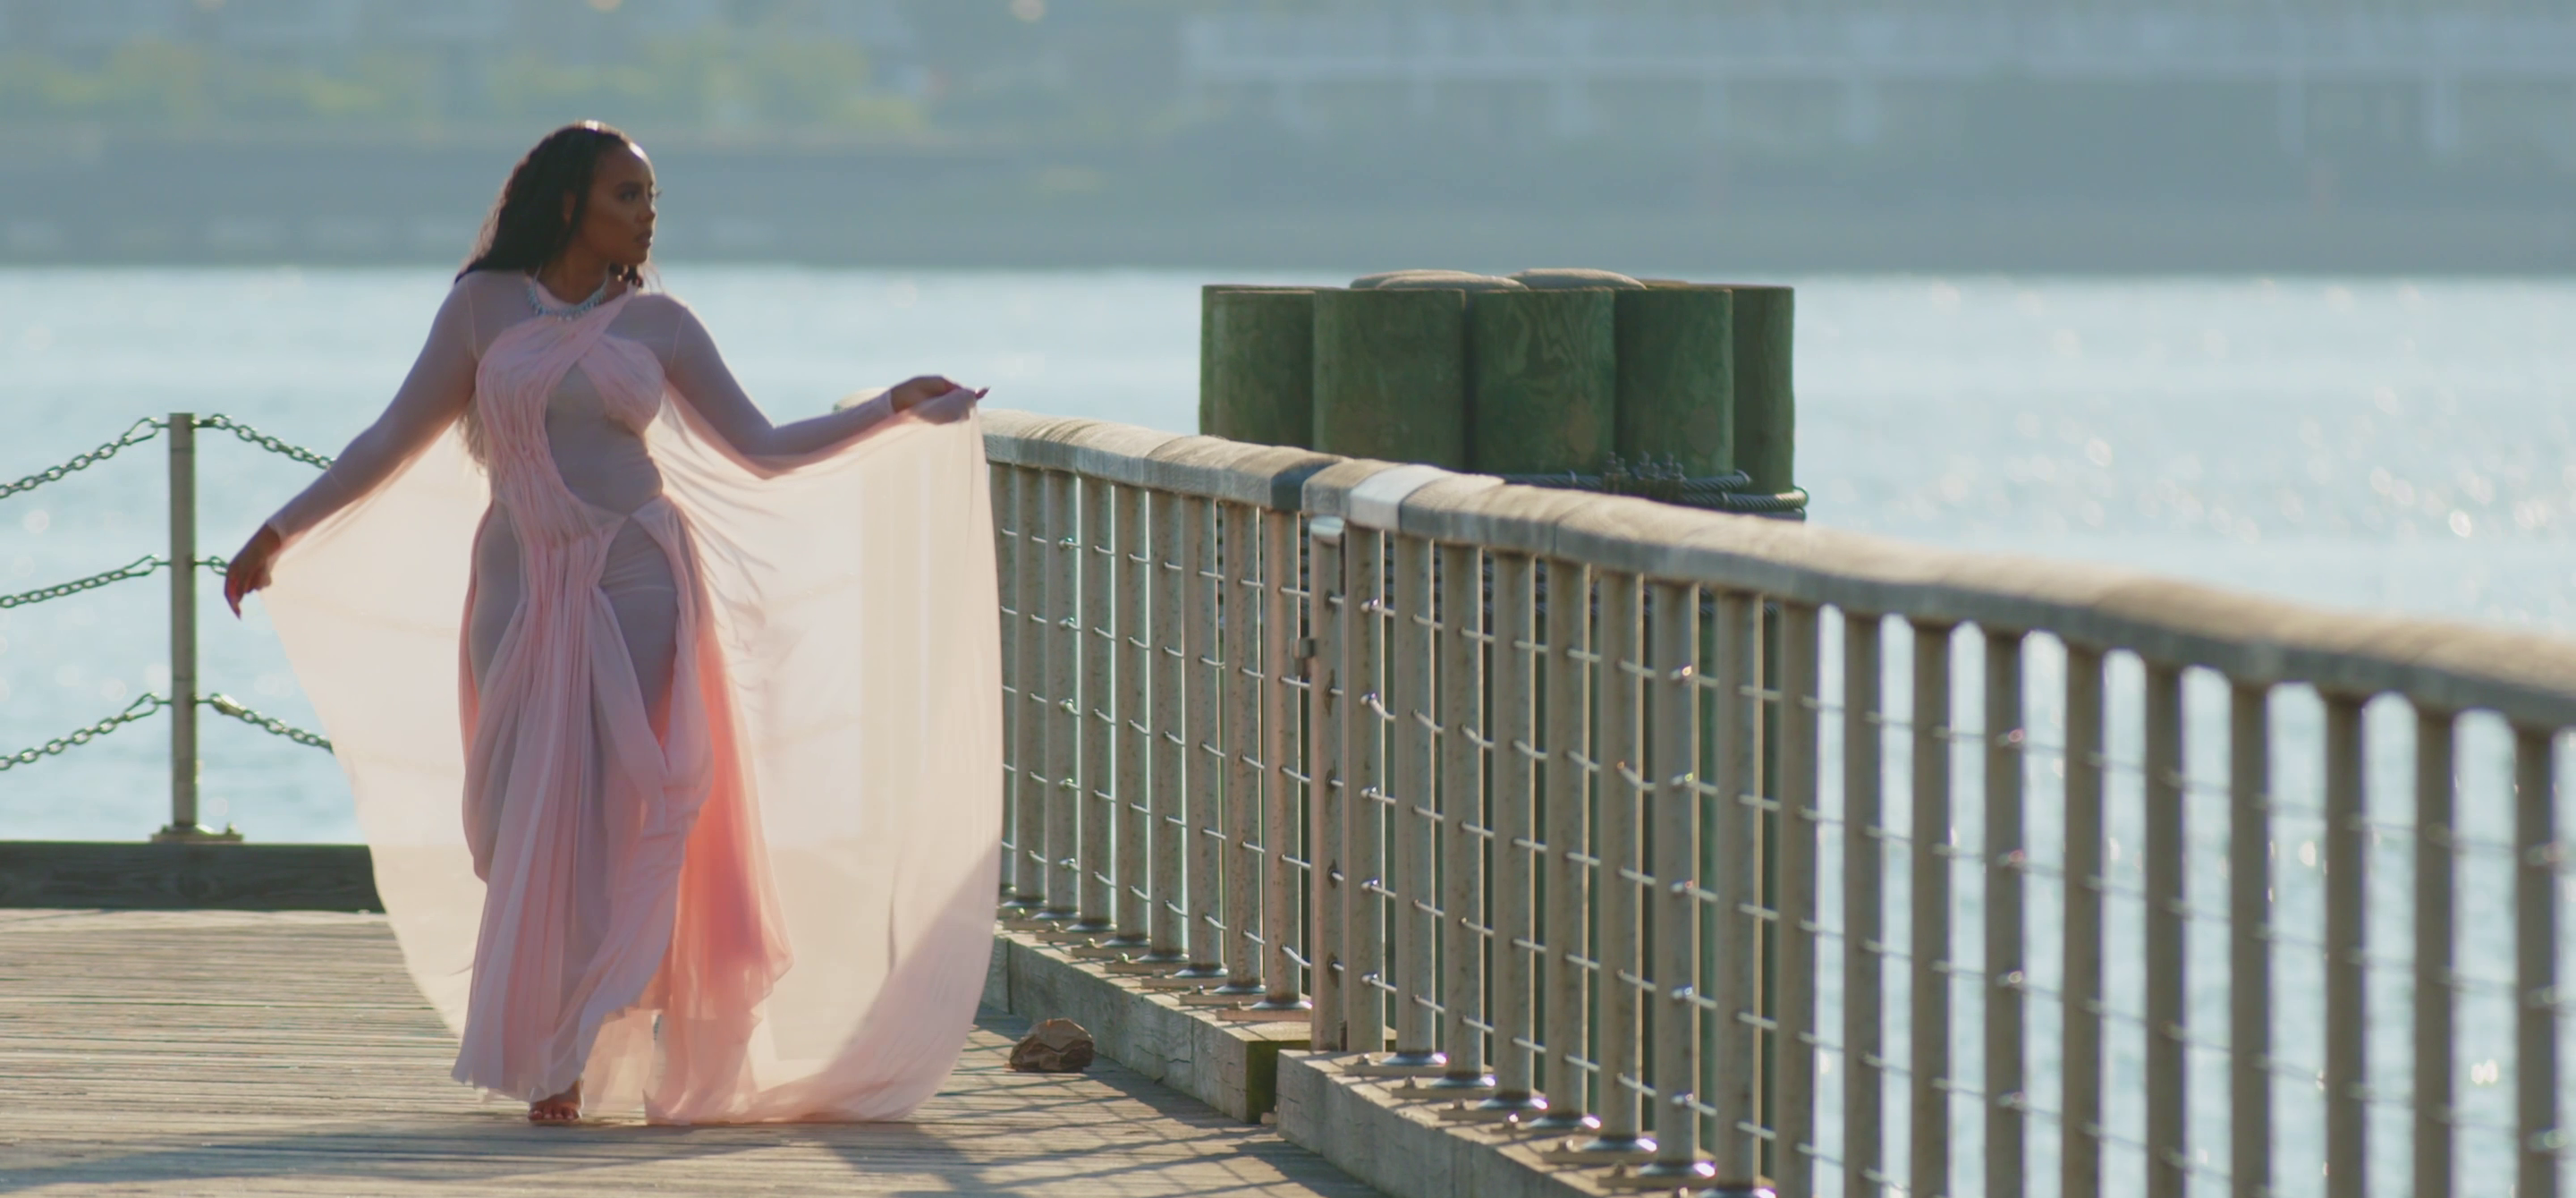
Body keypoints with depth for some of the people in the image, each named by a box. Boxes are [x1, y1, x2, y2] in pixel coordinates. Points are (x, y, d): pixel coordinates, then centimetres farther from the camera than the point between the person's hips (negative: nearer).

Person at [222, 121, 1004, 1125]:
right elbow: (397, 439, 9)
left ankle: (577, 1053, 1)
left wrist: (893, 410, 1)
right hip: (522, 588, 0)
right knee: (526, 819, -3)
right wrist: (284, 531, 7)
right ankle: (542, 1051, 8)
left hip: (635, 581, 0)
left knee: (621, 813, -6)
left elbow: (761, 449, 10)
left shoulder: (657, 325, 7)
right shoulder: (485, 306, 5)